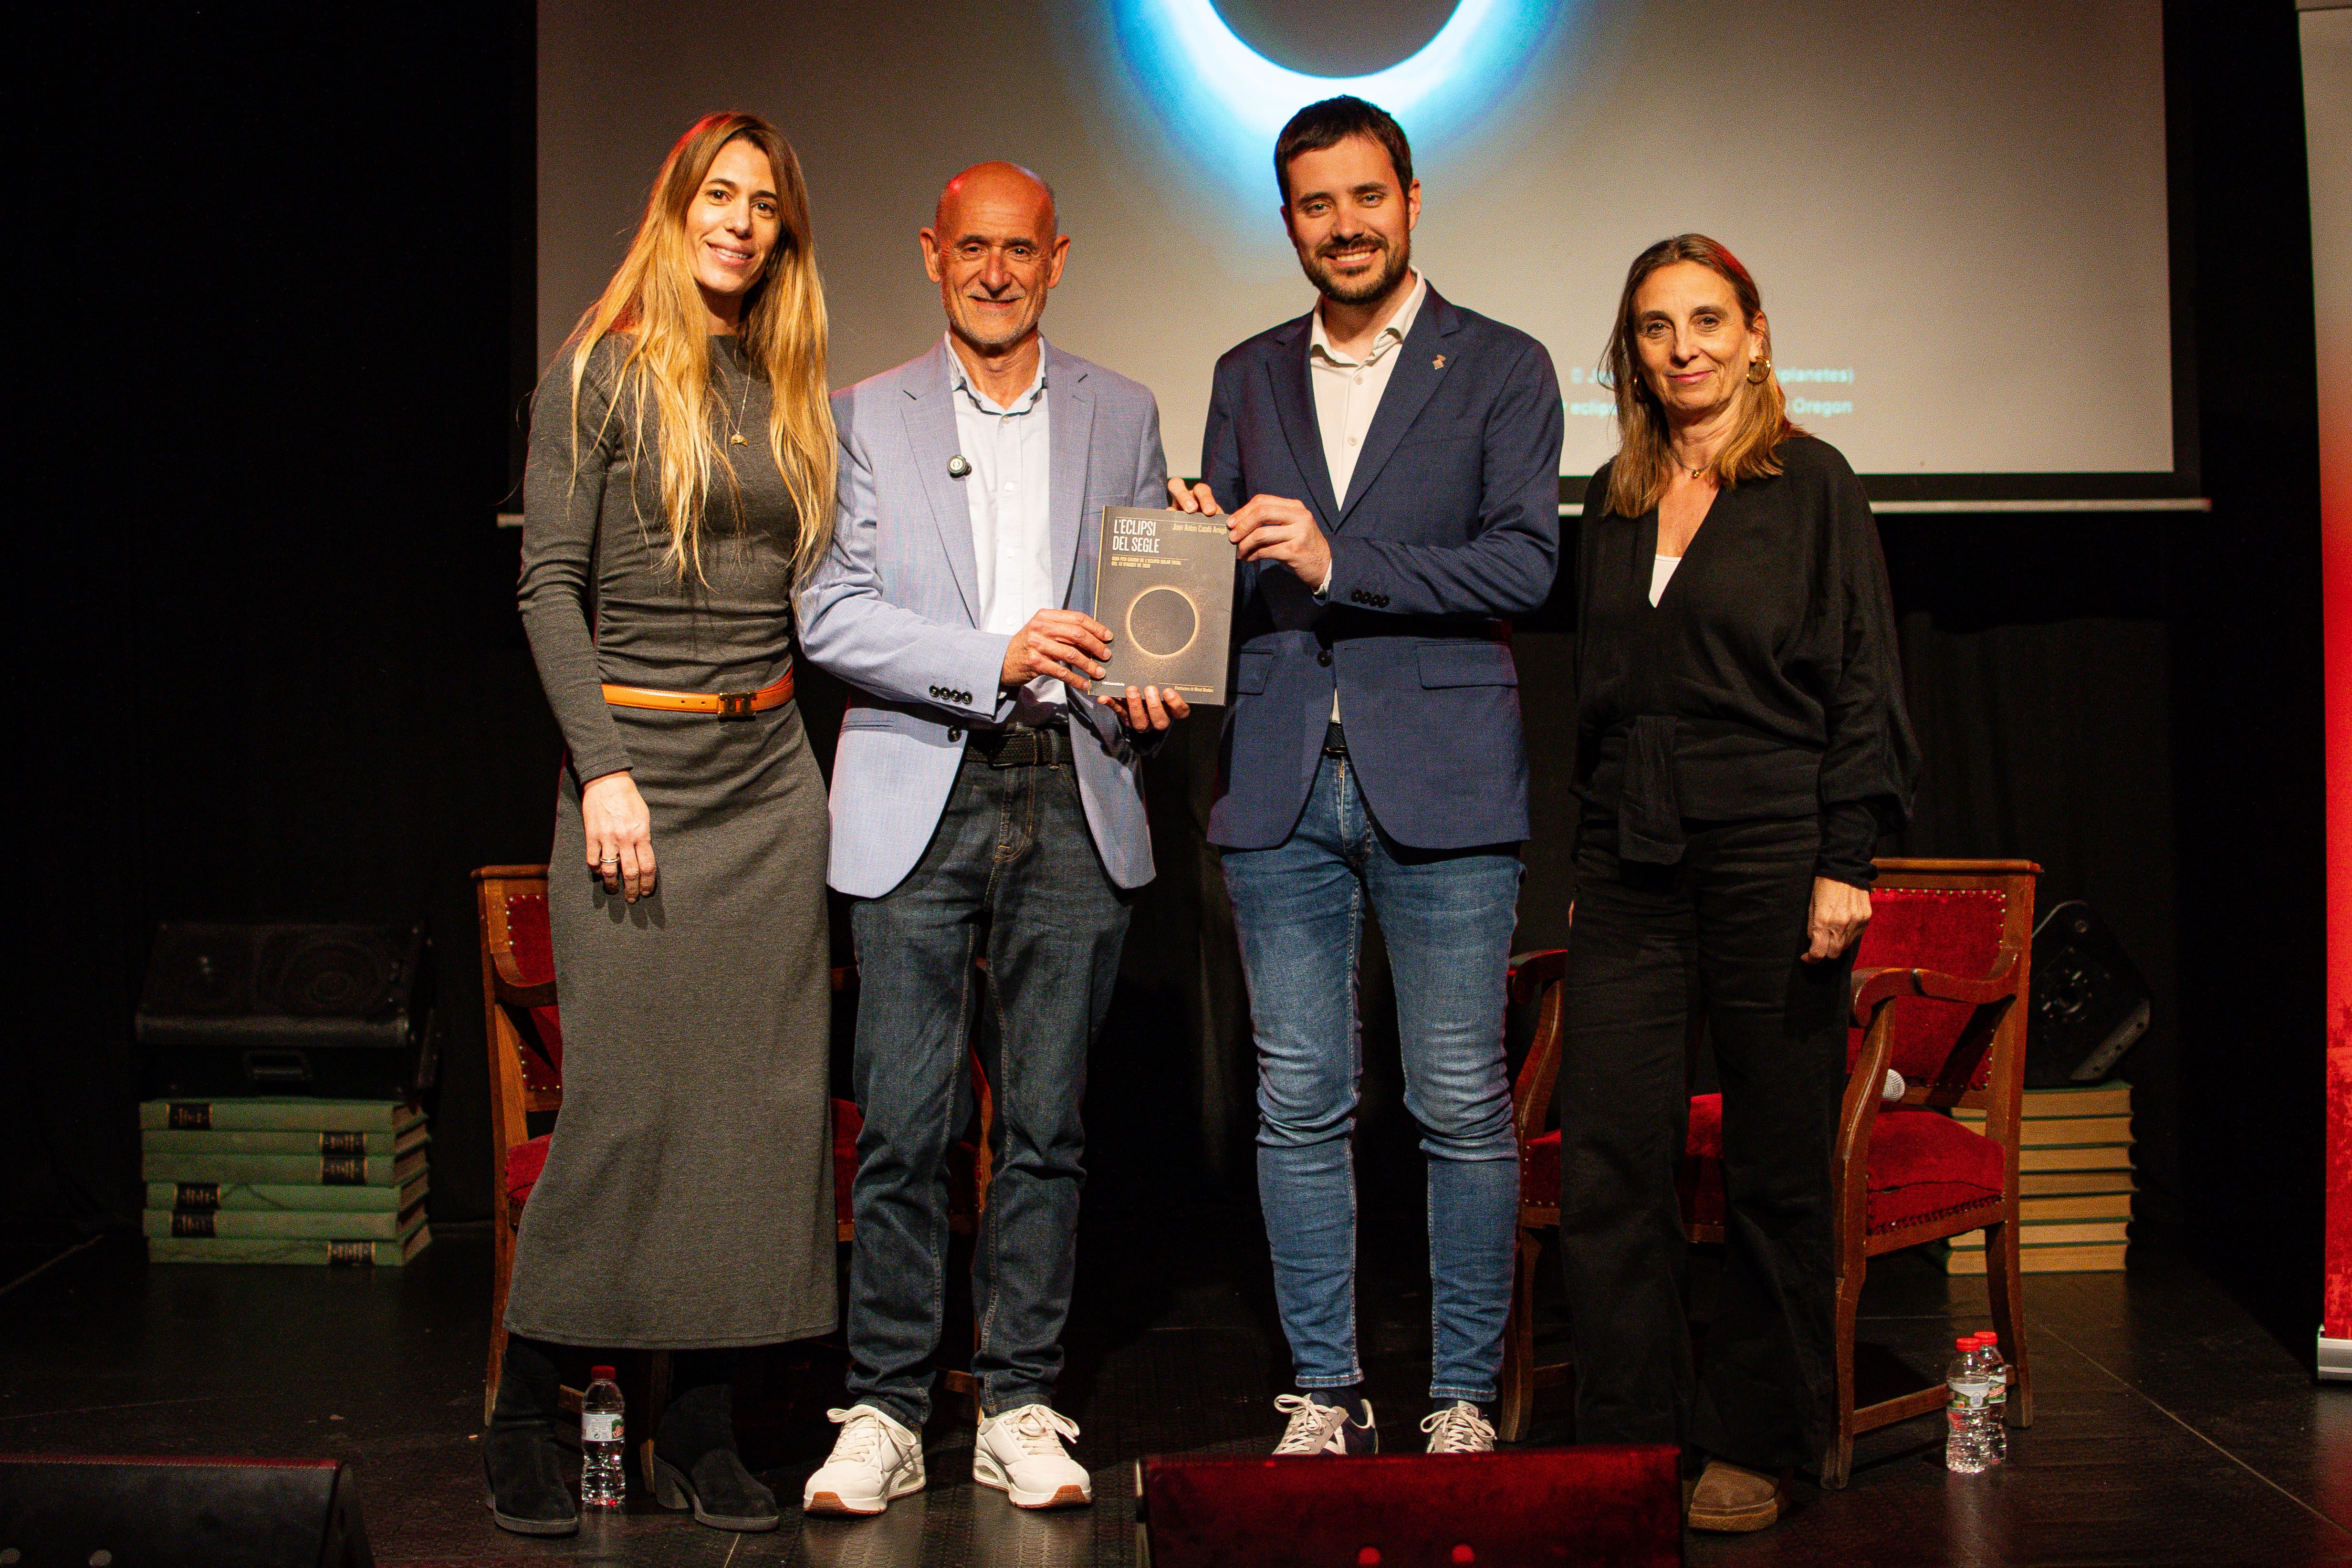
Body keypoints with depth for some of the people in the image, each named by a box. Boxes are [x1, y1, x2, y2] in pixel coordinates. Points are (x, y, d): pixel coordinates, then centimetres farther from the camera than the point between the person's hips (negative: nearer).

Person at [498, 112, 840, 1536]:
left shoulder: (789, 391, 14)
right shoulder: (606, 371, 0)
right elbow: (550, 584, -6)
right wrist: (603, 770, -14)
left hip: (773, 774, 5)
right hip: (639, 755, -5)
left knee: (760, 1095, 3)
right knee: (624, 1094, -6)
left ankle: (705, 1432, 12)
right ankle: (527, 1410, 11)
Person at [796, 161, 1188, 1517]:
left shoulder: (1122, 416, 14)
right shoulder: (867, 417, 8)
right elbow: (832, 613, -2)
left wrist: (1147, 692, -5)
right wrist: (996, 658, -15)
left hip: (1074, 797, 2)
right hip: (920, 796, -1)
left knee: (1050, 1124, 4)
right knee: (904, 1128, -3)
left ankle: (1023, 1408, 14)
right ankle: (886, 1415, 8)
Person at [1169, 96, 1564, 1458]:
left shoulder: (1502, 368, 4)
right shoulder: (1249, 378, 17)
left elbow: (1525, 564, -7)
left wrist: (1341, 560, -15)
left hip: (1442, 781, -3)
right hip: (1284, 783, 4)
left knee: (1465, 1107, 0)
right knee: (1300, 1106, 6)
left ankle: (1465, 1399, 11)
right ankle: (1327, 1396, 17)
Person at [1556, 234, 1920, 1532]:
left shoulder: (1811, 483, 0)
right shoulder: (1614, 499, 14)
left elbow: (1862, 681, -3)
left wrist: (1844, 863, -11)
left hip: (1770, 849, -4)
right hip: (1632, 863, 4)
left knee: (1777, 1166, 3)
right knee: (1606, 1159, -1)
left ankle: (1754, 1446, 15)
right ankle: (1628, 1437, 10)